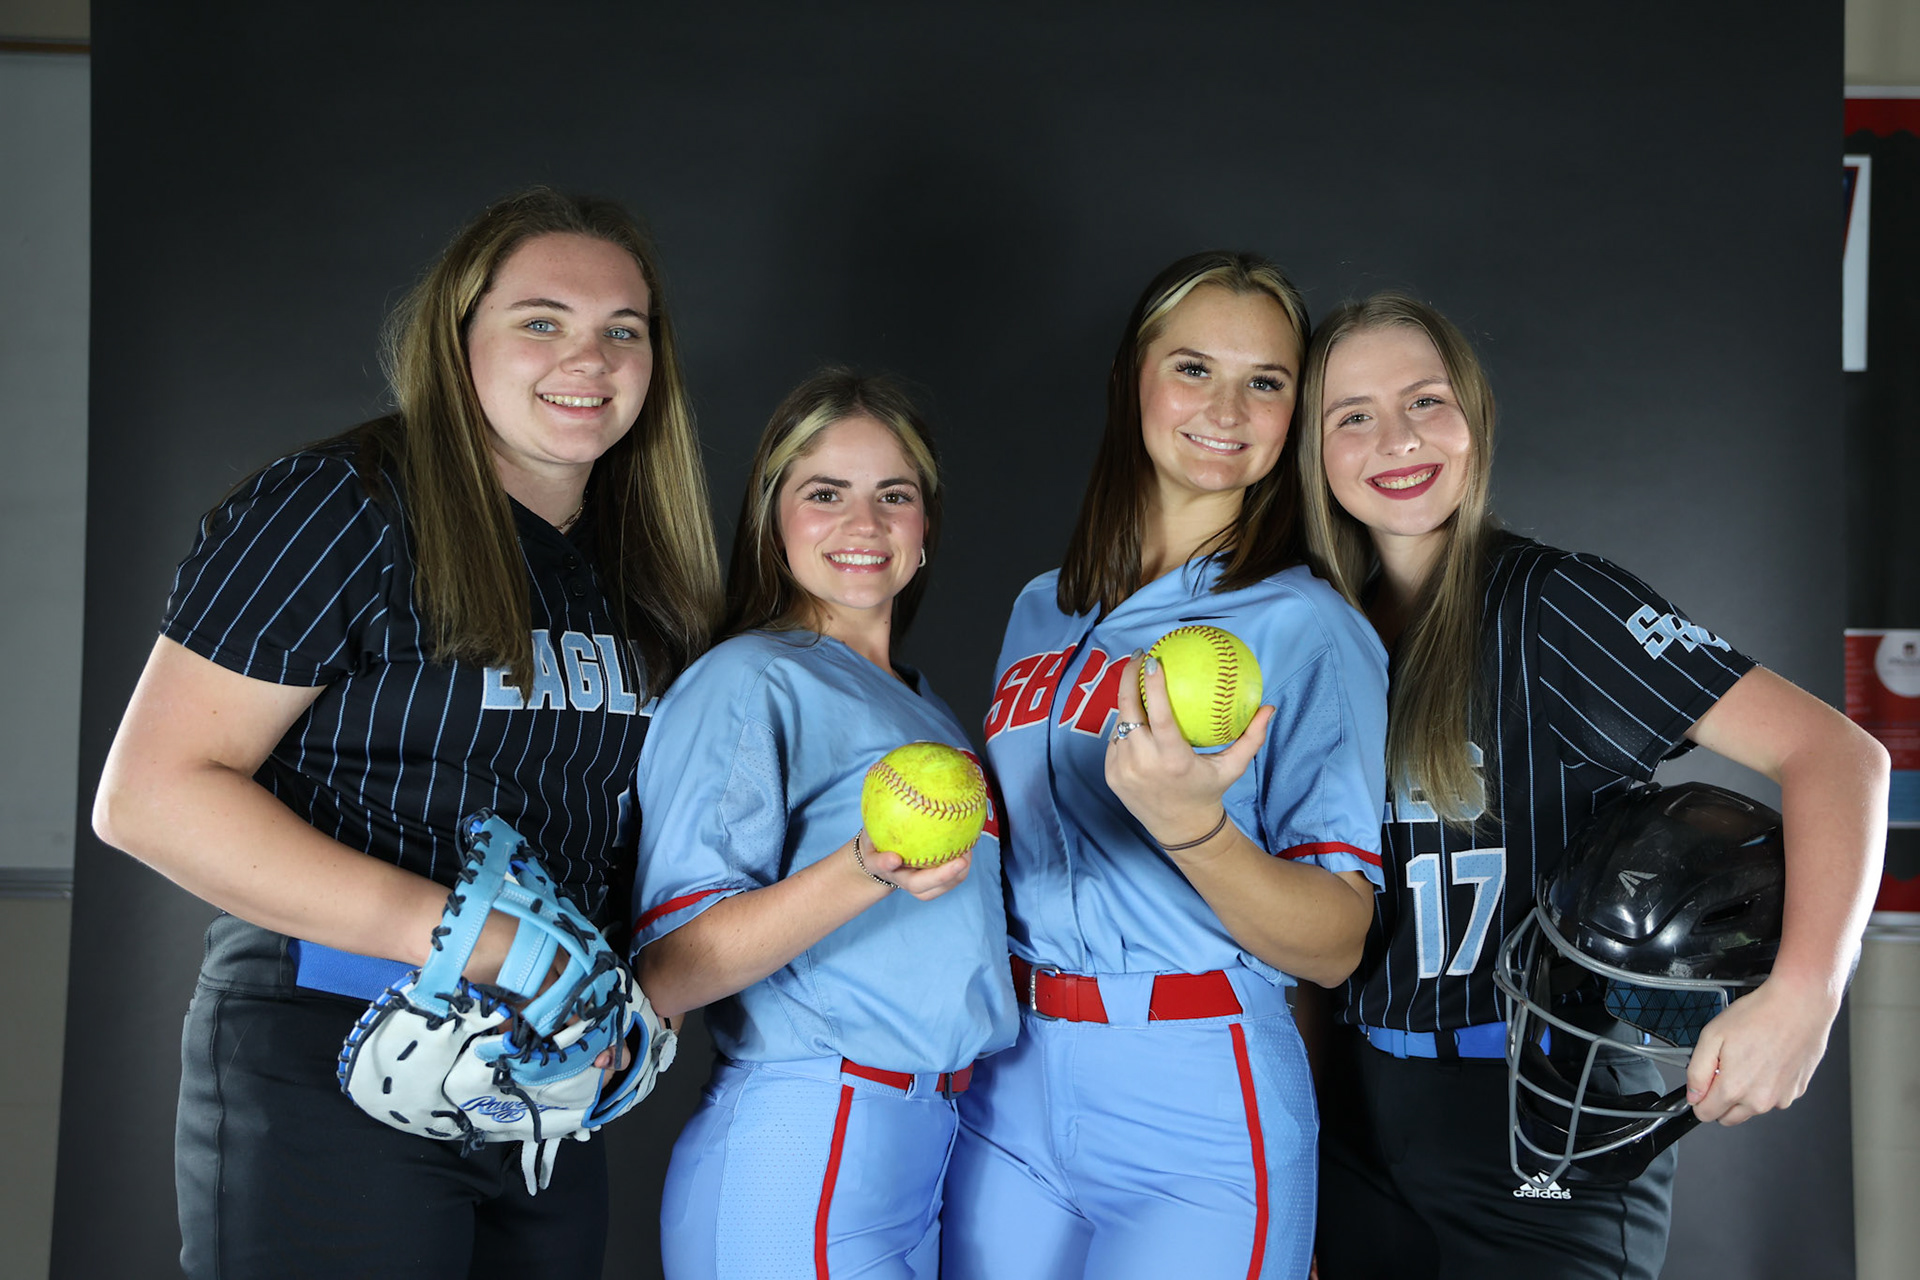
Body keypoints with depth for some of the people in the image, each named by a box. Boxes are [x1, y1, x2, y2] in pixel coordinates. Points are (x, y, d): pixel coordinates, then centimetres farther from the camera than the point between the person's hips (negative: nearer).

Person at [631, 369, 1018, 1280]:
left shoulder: (922, 707, 15)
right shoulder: (748, 682, -9)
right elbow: (667, 974, -19)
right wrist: (866, 872, -32)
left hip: (932, 1137, 8)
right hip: (804, 1156, -7)